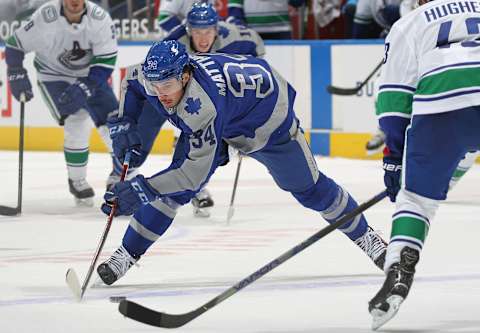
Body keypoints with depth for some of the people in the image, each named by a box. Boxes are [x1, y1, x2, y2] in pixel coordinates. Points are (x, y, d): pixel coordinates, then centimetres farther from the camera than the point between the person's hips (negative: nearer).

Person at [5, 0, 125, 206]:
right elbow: (15, 45, -15)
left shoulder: (99, 18, -23)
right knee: (77, 124, -17)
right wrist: (17, 76, -23)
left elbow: (105, 61, -20)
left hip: (89, 75, 3)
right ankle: (77, 181, 2)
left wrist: (83, 88, -28)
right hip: (54, 76, -3)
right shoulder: (46, 18, -28)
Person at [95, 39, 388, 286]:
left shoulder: (202, 104, -47)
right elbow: (132, 84, 1)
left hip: (269, 118, -6)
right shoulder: (152, 78, -26)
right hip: (221, 126, 6)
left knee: (308, 188, 6)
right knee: (174, 185, -12)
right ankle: (128, 254, -4)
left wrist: (143, 189, -50)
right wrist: (123, 122, -13)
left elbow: (198, 170, -46)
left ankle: (364, 235, 28)